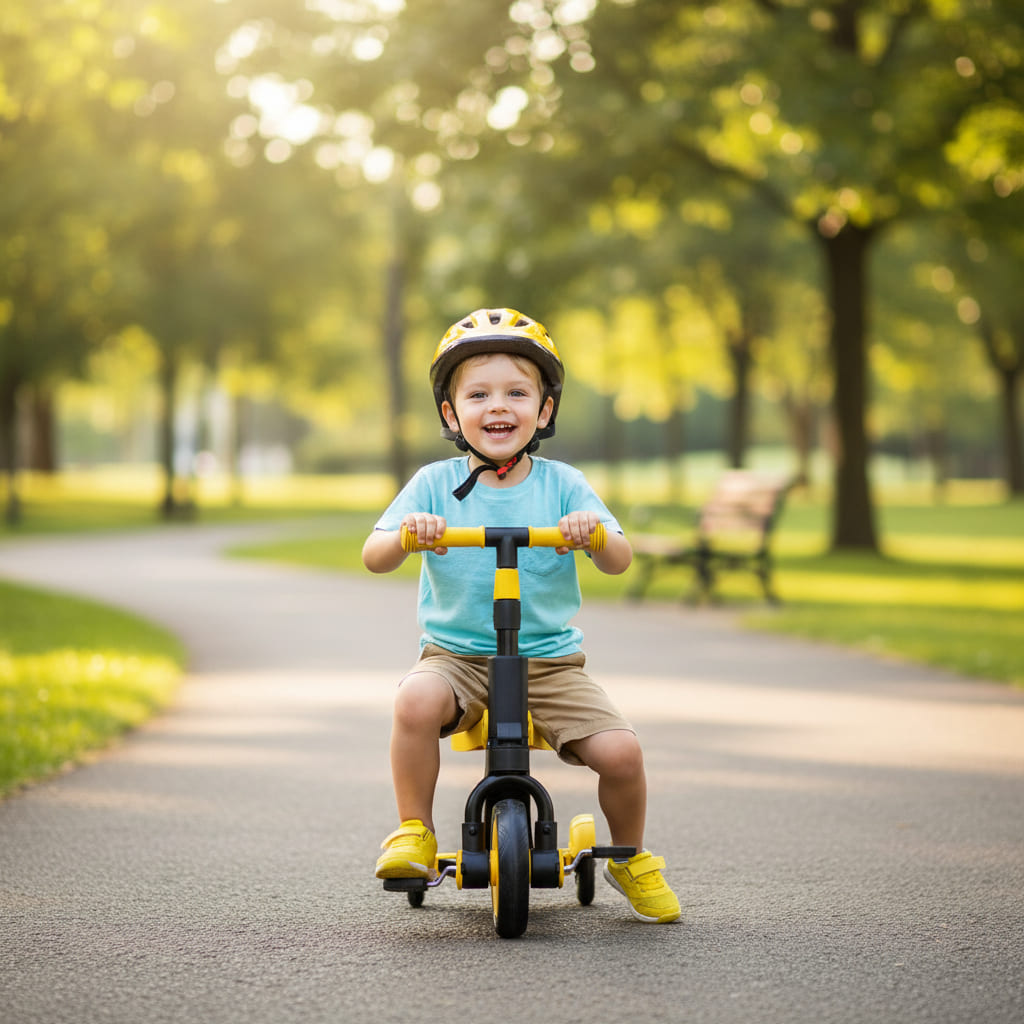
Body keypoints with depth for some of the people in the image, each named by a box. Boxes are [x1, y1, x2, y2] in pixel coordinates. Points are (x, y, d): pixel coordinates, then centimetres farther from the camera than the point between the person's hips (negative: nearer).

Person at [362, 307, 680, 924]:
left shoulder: (562, 485, 1)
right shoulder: (435, 485, 0)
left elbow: (620, 561, -7)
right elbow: (373, 556, -7)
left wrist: (595, 533, -30)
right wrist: (406, 535, -29)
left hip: (549, 659, 1)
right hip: (457, 655, -1)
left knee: (621, 751, -16)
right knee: (417, 701, -33)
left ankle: (631, 859, 14)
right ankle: (414, 834, -12)